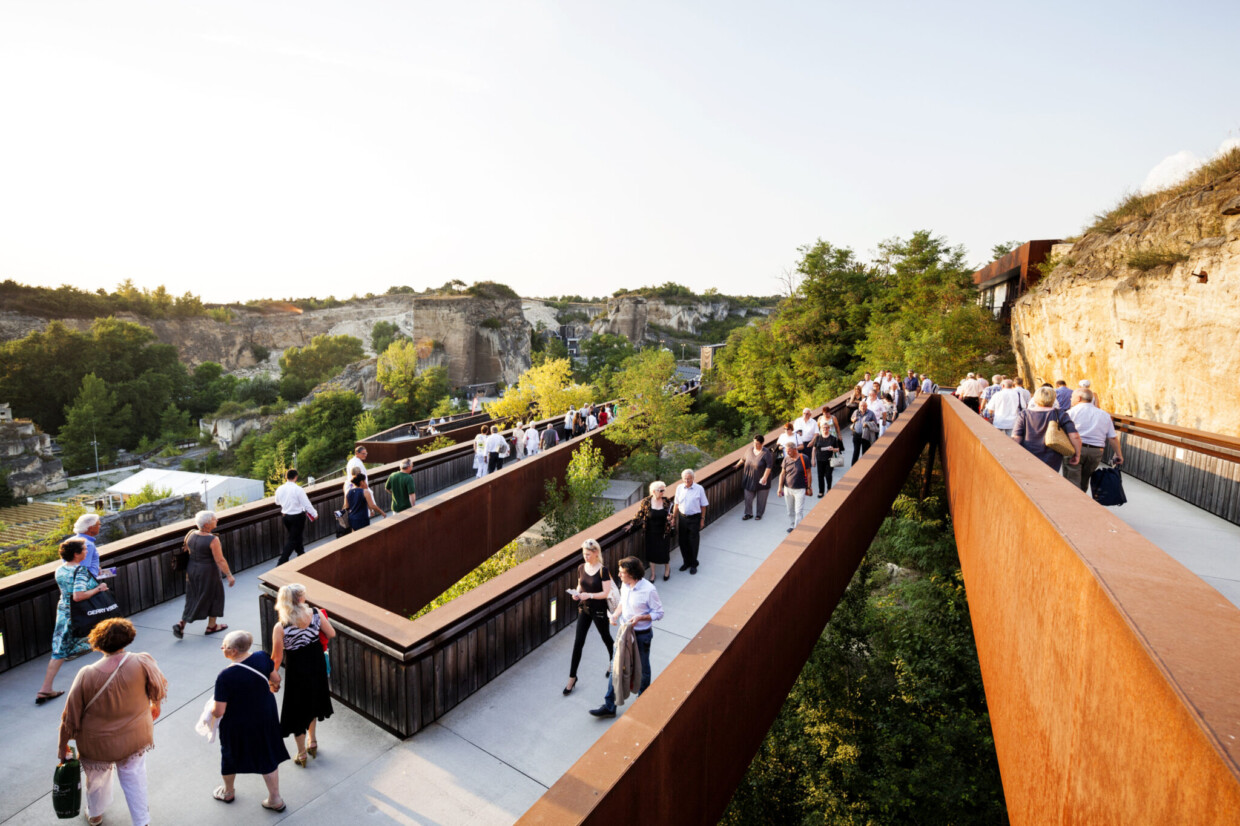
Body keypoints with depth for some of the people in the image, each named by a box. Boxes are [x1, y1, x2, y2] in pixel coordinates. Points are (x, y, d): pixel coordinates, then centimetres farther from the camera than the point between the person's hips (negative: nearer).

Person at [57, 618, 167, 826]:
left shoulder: (87, 676, -24)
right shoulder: (142, 663, -25)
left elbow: (71, 716, -11)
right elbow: (158, 688, -8)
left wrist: (62, 745, 7)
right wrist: (155, 706, 14)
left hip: (98, 745, 0)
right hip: (135, 738, 0)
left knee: (97, 778, 28)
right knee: (134, 777, 19)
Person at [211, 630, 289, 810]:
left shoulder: (225, 677, -30)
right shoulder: (262, 657, -19)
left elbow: (219, 712, -23)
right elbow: (276, 679, -2)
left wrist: (211, 712, 1)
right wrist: (272, 686, 22)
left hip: (238, 725, -3)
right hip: (266, 717, 4)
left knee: (230, 756, 28)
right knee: (268, 757, 20)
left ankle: (228, 792, 54)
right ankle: (275, 799, 32)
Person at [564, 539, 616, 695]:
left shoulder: (603, 570, -18)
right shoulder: (581, 568, -2)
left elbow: (606, 593, -18)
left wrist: (589, 595, -28)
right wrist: (577, 593, -10)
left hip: (599, 610, -4)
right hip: (584, 609, 4)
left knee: (606, 637, 18)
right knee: (578, 643, 4)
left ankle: (614, 663, 46)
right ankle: (572, 678, 15)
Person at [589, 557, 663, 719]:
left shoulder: (648, 590, -25)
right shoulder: (624, 585, -7)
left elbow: (659, 613, -16)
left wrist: (640, 617, -29)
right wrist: (616, 614, -8)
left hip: (642, 635, -5)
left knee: (642, 669, 17)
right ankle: (609, 706, 23)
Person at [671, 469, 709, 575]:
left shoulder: (699, 489, -12)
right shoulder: (679, 488, -2)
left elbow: (703, 505, -5)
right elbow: (677, 504, 8)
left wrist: (702, 519, -5)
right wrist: (674, 516, 9)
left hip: (694, 518, -3)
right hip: (682, 517, 3)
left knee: (693, 542, 7)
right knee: (683, 542, 13)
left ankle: (693, 564, 25)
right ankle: (686, 562, 33)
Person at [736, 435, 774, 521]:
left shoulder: (766, 453, -16)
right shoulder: (750, 449, -1)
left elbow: (769, 466, -18)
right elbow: (743, 459, 15)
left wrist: (765, 477, -22)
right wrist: (737, 465, 19)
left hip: (761, 480, -4)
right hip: (750, 479, 4)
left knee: (761, 498, 10)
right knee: (748, 497, 8)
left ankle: (759, 514, 28)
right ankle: (749, 513, 23)